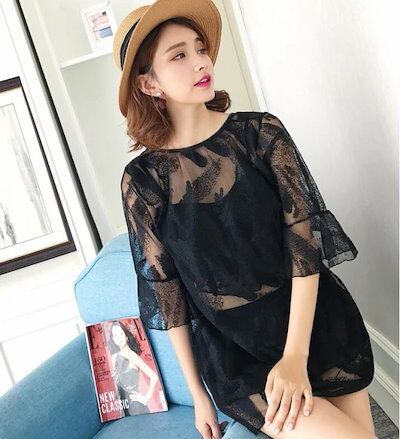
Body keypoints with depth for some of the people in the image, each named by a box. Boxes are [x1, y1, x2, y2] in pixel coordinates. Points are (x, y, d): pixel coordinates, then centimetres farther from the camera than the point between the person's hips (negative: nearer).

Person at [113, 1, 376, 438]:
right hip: (234, 353, -2)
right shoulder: (142, 179, -8)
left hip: (319, 322, 2)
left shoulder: (261, 131, -5)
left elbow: (304, 237, -9)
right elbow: (163, 287, -3)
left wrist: (296, 355, -16)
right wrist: (197, 392, 2)